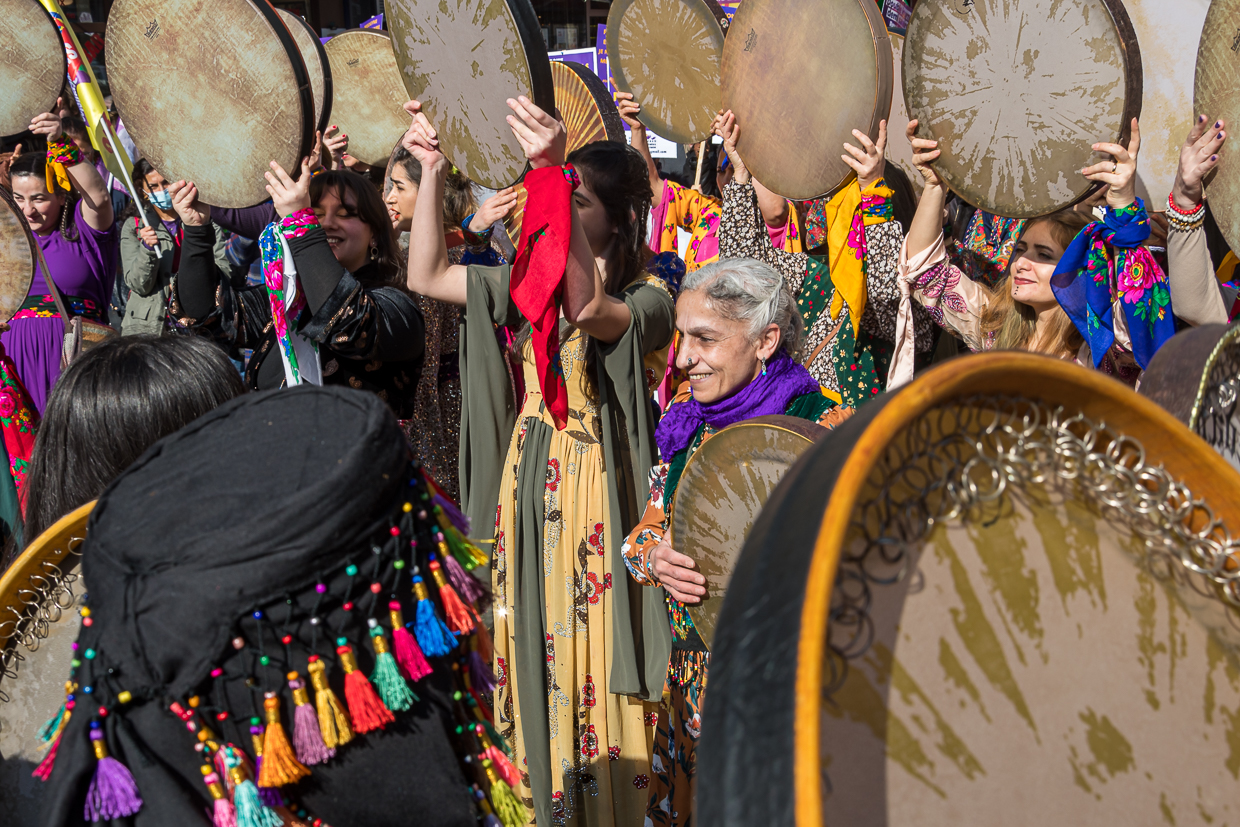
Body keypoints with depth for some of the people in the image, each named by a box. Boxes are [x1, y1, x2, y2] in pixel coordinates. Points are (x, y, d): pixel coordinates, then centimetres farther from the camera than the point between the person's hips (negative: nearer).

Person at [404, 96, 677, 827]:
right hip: (527, 493, 6)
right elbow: (427, 277, 9)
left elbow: (589, 310, -34)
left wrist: (557, 176, -39)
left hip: (597, 499, -6)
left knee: (594, 670, 0)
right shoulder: (535, 283, 9)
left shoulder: (649, 297, -12)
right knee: (537, 663, 14)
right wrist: (434, 174, 0)